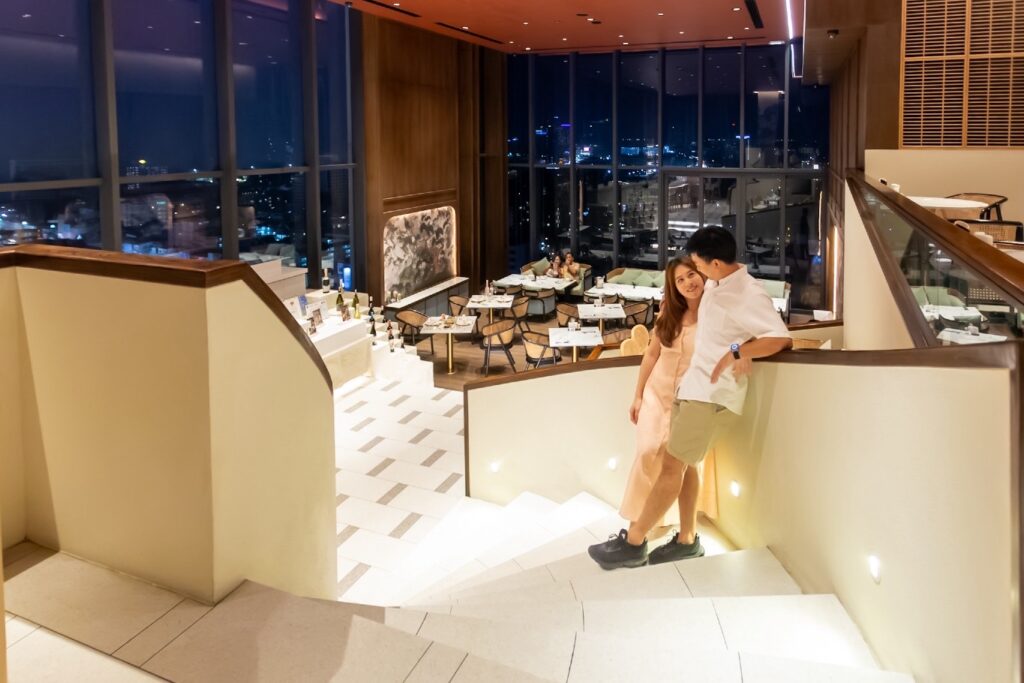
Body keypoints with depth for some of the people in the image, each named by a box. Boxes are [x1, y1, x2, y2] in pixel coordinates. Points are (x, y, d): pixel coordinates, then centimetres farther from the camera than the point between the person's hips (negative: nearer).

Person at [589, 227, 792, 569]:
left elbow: (782, 338, -26)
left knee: (673, 464, -7)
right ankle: (686, 540, 23)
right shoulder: (713, 285, 8)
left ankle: (632, 543, 0)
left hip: (714, 393, -9)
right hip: (692, 385, 9)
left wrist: (736, 352, -31)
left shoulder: (749, 295, -17)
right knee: (682, 464, 12)